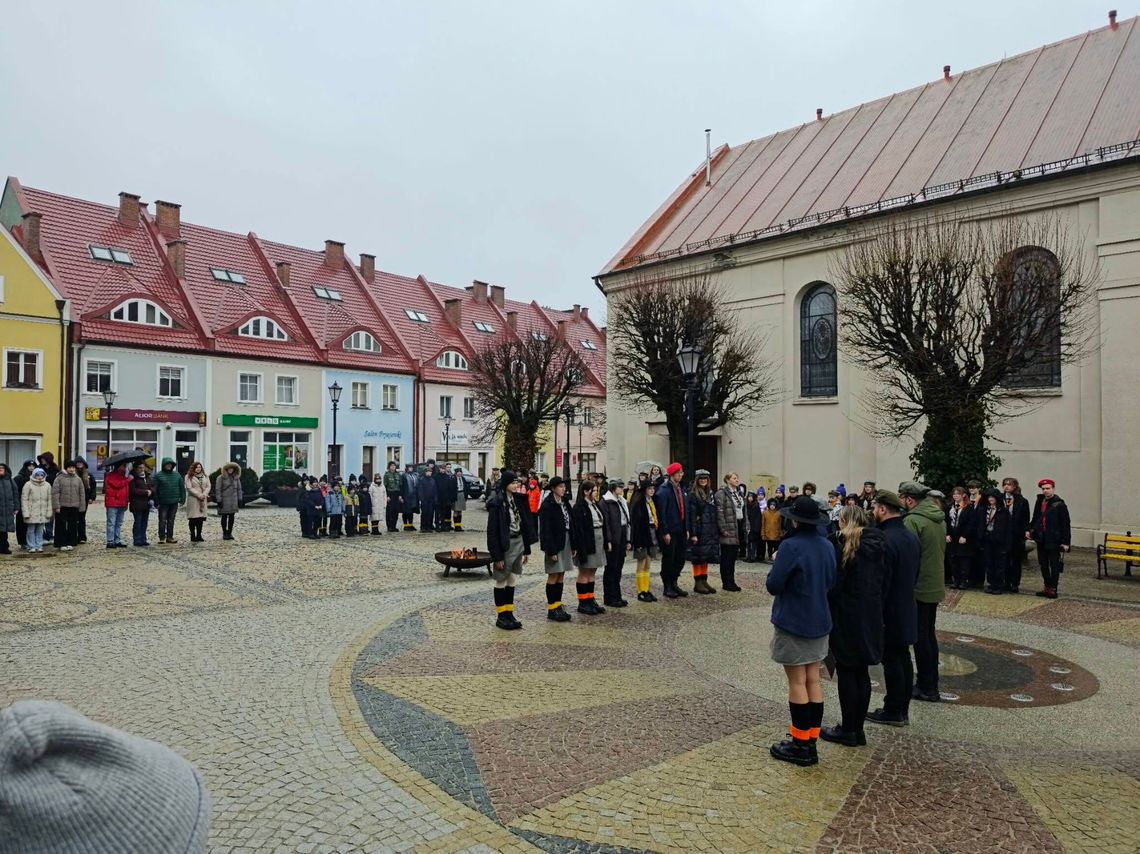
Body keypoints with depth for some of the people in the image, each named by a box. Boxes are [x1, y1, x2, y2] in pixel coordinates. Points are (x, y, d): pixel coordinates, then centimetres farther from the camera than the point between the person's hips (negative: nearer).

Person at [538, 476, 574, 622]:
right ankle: (551, 609, 8)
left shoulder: (564, 503, 11)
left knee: (561, 576, 11)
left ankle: (558, 606, 18)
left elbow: (570, 525, 13)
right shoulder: (547, 505, -13)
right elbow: (546, 530, -16)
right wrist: (551, 550, -19)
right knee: (553, 576, 0)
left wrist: (573, 546, 9)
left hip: (566, 542, 7)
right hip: (554, 544, -7)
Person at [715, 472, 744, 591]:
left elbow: (744, 510, 20)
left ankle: (731, 582, 18)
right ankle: (726, 583, 5)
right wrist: (723, 529, -19)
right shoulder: (721, 493, -10)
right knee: (727, 556, -1)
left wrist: (746, 526, 13)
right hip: (729, 527, -8)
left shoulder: (739, 493, 16)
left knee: (733, 555, 11)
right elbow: (719, 512, -15)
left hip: (739, 526, 8)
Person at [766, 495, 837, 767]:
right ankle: (811, 741, 22)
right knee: (813, 681, 13)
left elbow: (773, 585, -19)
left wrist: (776, 564, -3)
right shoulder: (827, 546, 1)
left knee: (797, 682, 2)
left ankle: (800, 745, 11)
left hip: (792, 623, -7)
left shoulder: (791, 546, -21)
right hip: (819, 622, 7)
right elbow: (831, 582, 12)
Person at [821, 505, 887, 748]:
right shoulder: (879, 546, 6)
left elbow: (833, 583, -16)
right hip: (871, 618, 7)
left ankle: (848, 730, 11)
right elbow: (883, 581, 12)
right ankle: (858, 729, 22)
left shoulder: (844, 546, -15)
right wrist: (874, 604, 18)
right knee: (861, 673, 13)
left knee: (846, 673, 3)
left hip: (846, 619, -7)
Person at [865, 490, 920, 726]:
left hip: (889, 611, -9)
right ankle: (902, 709, 25)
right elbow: (916, 574, 15)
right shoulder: (912, 536, 6)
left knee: (892, 661, 1)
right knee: (903, 658, 15)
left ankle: (893, 711, 11)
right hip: (908, 608, 9)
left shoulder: (885, 540, -23)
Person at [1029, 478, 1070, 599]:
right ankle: (1047, 586, 24)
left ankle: (1053, 589, 8)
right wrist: (1030, 530, 0)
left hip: (1053, 540, -6)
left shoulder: (1059, 504, -10)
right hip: (1041, 539, 6)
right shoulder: (1039, 502, 8)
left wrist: (1065, 542, -13)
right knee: (1043, 564, 13)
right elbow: (1035, 519, 16)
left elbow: (1065, 524, -10)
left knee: (1054, 565, 2)